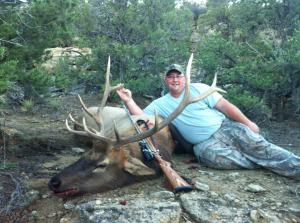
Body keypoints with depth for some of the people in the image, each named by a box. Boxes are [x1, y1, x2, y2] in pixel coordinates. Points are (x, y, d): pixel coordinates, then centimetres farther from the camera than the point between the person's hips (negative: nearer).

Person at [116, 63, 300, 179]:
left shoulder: (198, 89, 5)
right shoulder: (160, 104, 9)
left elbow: (225, 106, 0)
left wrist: (247, 123, -8)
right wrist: (129, 101, -16)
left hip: (225, 128, 1)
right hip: (204, 144, -1)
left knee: (258, 146, -22)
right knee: (215, 157, -34)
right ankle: (269, 164, -23)